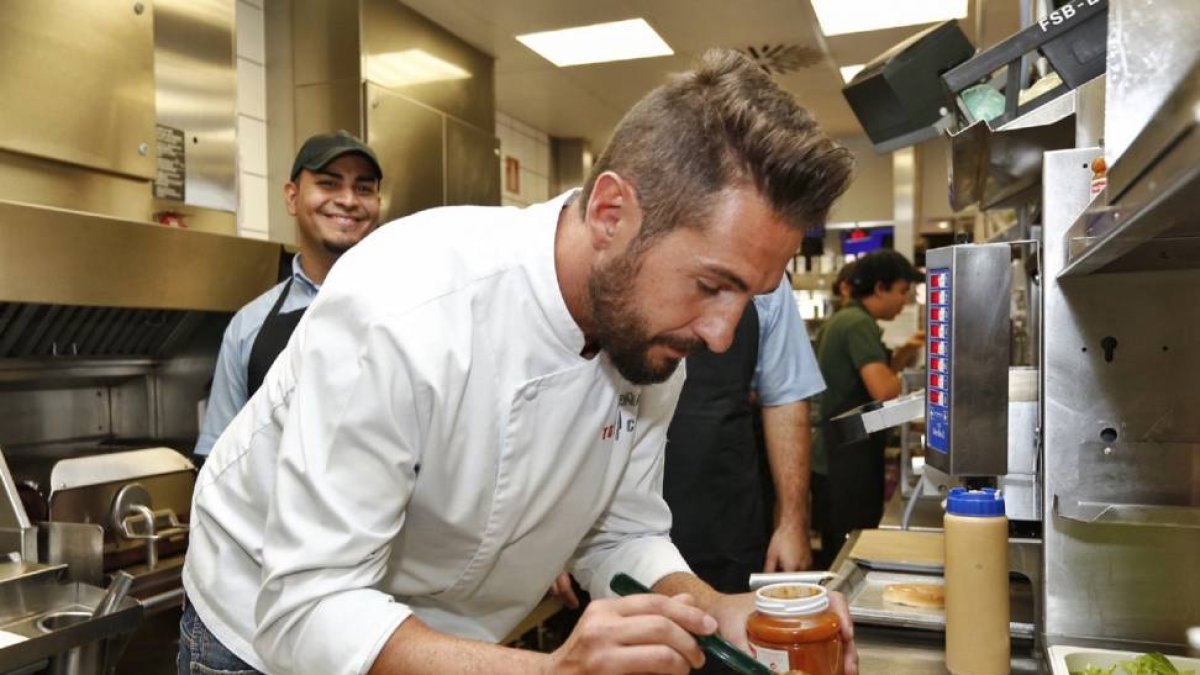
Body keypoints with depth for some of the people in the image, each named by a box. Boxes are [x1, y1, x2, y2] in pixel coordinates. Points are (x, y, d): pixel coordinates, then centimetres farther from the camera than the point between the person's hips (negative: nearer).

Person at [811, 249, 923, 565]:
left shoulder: (838, 320, 14)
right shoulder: (860, 324, -15)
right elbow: (883, 390, -28)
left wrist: (897, 358, 8)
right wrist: (897, 372, -9)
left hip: (829, 461, 10)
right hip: (850, 466, -10)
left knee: (836, 556, 16)